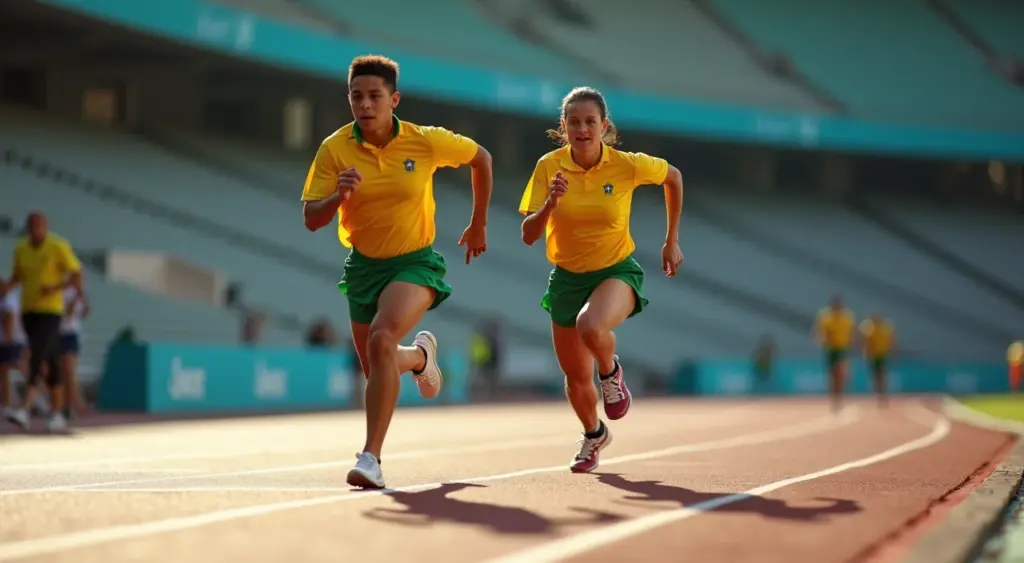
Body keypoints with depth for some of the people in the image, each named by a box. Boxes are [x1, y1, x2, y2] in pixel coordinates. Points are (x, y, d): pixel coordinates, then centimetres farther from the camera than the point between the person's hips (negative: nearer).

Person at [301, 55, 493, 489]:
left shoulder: (427, 142, -12)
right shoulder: (334, 149, -11)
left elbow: (480, 158, 6)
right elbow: (311, 219, -11)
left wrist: (478, 224, 12)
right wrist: (339, 196, -33)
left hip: (415, 262, -3)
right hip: (363, 265, 4)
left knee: (381, 339, -30)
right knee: (375, 369, 14)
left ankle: (371, 457, -28)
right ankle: (420, 355, 52)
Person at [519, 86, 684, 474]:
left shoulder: (628, 166, -15)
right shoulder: (549, 167, -12)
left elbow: (673, 176, 6)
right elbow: (529, 236, -15)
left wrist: (671, 241, 8)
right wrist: (551, 202, -34)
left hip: (616, 271, -3)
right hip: (567, 277, 3)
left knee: (591, 326, -37)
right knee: (576, 377, 12)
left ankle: (611, 371, -2)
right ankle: (594, 435, 44)